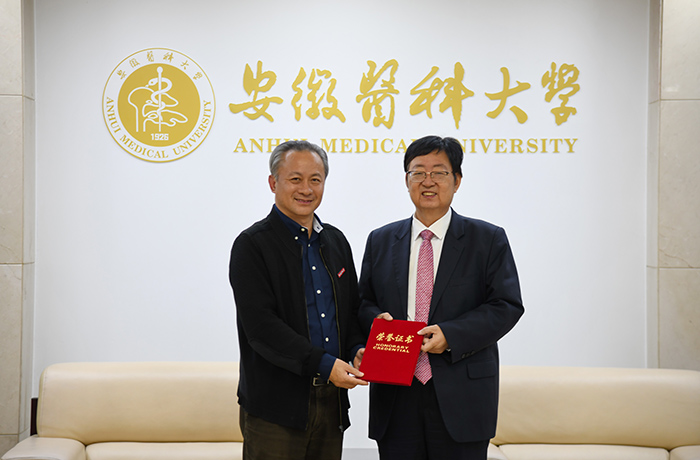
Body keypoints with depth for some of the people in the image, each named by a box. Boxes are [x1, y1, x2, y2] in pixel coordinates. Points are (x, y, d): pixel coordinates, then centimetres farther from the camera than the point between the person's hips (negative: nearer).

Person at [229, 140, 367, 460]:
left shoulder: (335, 241, 13)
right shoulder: (252, 245, -7)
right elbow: (261, 326, -16)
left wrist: (358, 350, -2)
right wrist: (323, 364, -21)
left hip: (332, 401, 6)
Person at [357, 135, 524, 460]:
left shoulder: (488, 239, 3)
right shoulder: (380, 241, 12)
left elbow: (507, 306, -4)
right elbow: (364, 302, 16)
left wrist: (451, 336, -16)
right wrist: (378, 320, -8)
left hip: (461, 399, -2)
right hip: (395, 397, 2)